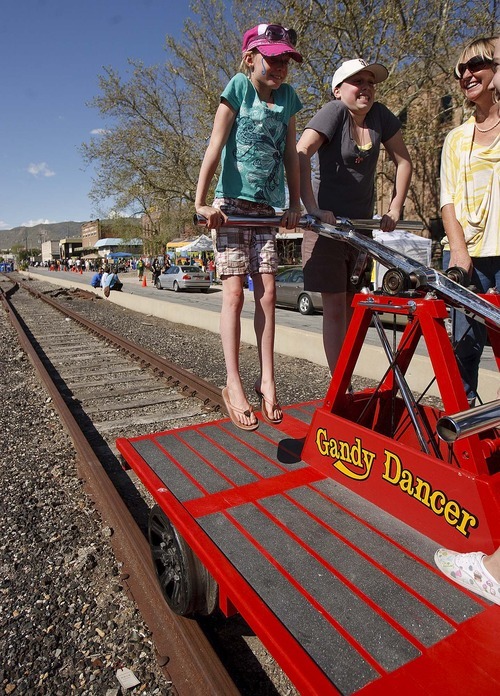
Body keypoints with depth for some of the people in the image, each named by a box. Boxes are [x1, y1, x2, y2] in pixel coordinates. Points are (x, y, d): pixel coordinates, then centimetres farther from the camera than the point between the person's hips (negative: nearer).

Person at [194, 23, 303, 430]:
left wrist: (295, 204, 7)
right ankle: (234, 386, -5)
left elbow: (290, 154, 13)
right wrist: (202, 202, -16)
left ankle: (267, 381, 4)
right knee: (234, 293, -9)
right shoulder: (239, 88, -1)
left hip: (267, 209, 5)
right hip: (232, 205, -4)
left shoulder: (287, 96, 12)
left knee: (267, 294, -3)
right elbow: (215, 146, -8)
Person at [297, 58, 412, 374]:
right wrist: (312, 208, -31)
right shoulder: (334, 112, -8)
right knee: (336, 307, -6)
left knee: (354, 305, 6)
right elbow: (300, 155, -22)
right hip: (327, 221, -5)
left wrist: (395, 209, 4)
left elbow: (404, 162, 12)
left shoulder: (380, 115, 6)